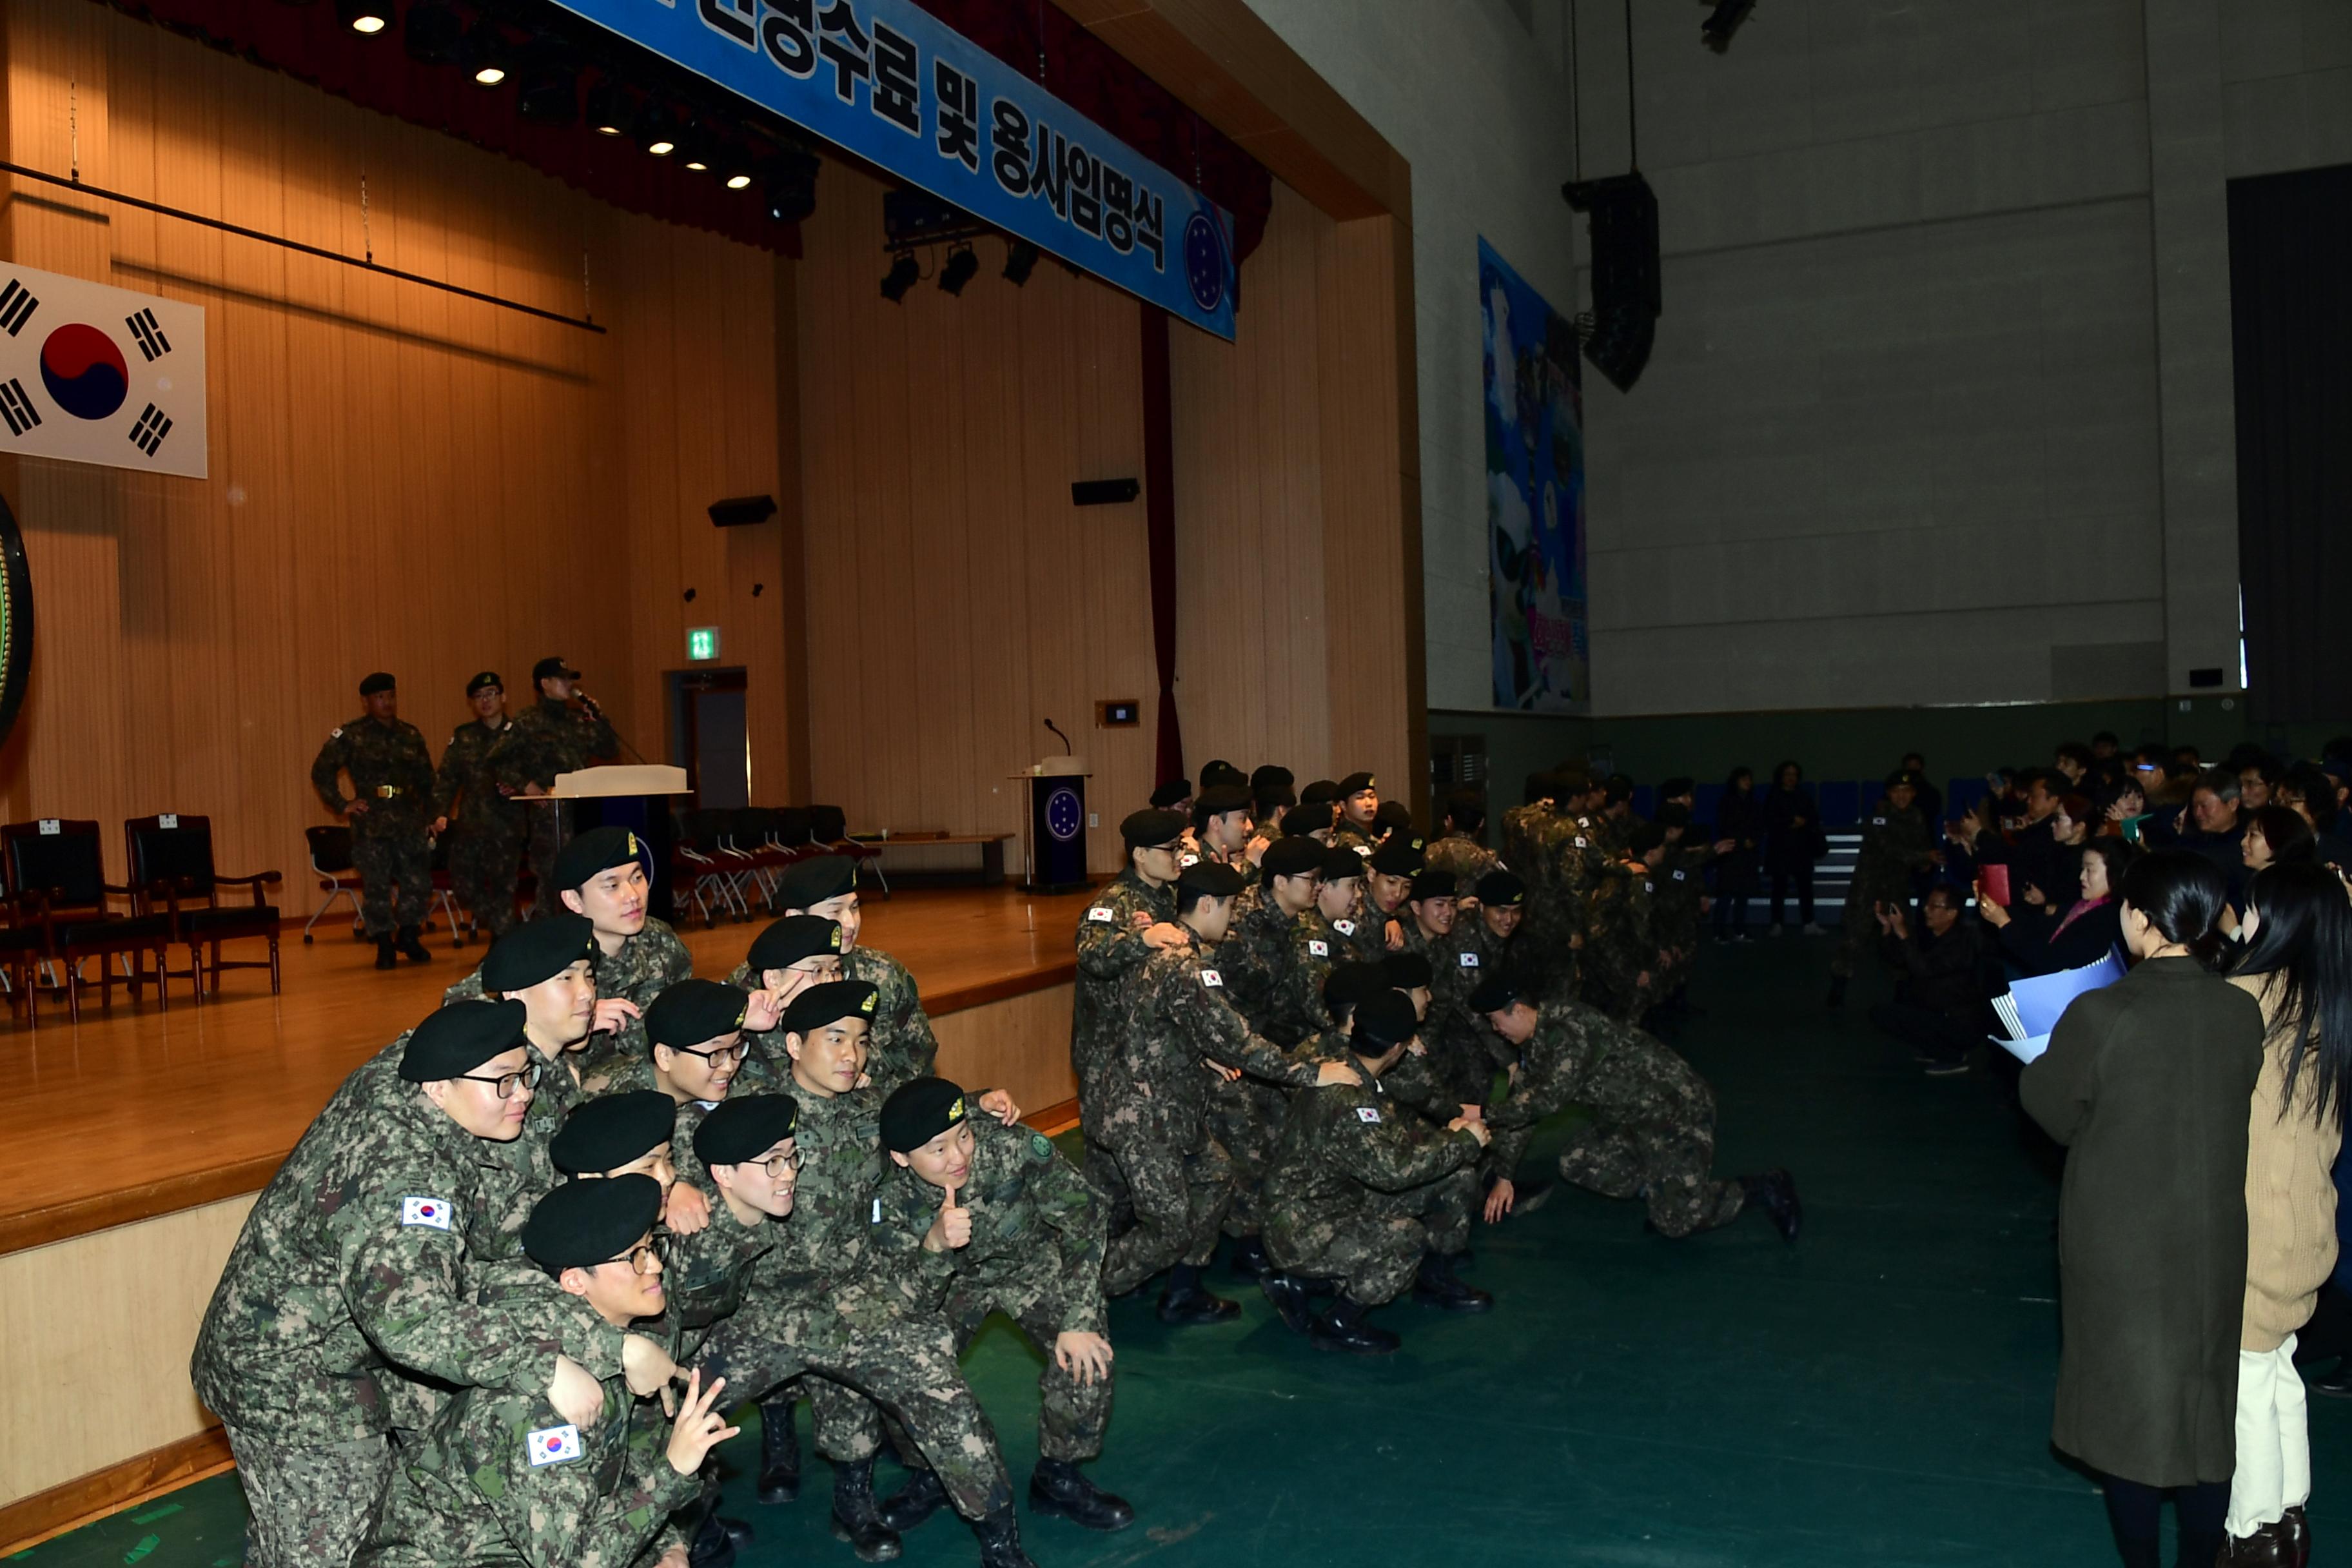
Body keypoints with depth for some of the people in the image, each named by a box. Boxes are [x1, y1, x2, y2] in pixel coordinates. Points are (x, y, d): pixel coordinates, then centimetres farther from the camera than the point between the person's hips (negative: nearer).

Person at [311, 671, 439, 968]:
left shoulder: (410, 735, 13)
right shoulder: (350, 735, 1)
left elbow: (427, 780, 19)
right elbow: (321, 772, 3)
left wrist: (430, 816, 12)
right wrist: (342, 805, -3)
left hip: (410, 821, 3)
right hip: (371, 825, -3)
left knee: (418, 882, 0)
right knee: (376, 886, -2)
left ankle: (408, 937, 18)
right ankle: (384, 946, 8)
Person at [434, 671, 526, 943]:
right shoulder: (462, 737, 11)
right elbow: (446, 779, 7)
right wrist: (441, 814, -4)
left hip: (507, 826, -3)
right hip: (468, 826, 3)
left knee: (502, 887, -2)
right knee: (463, 885, 5)